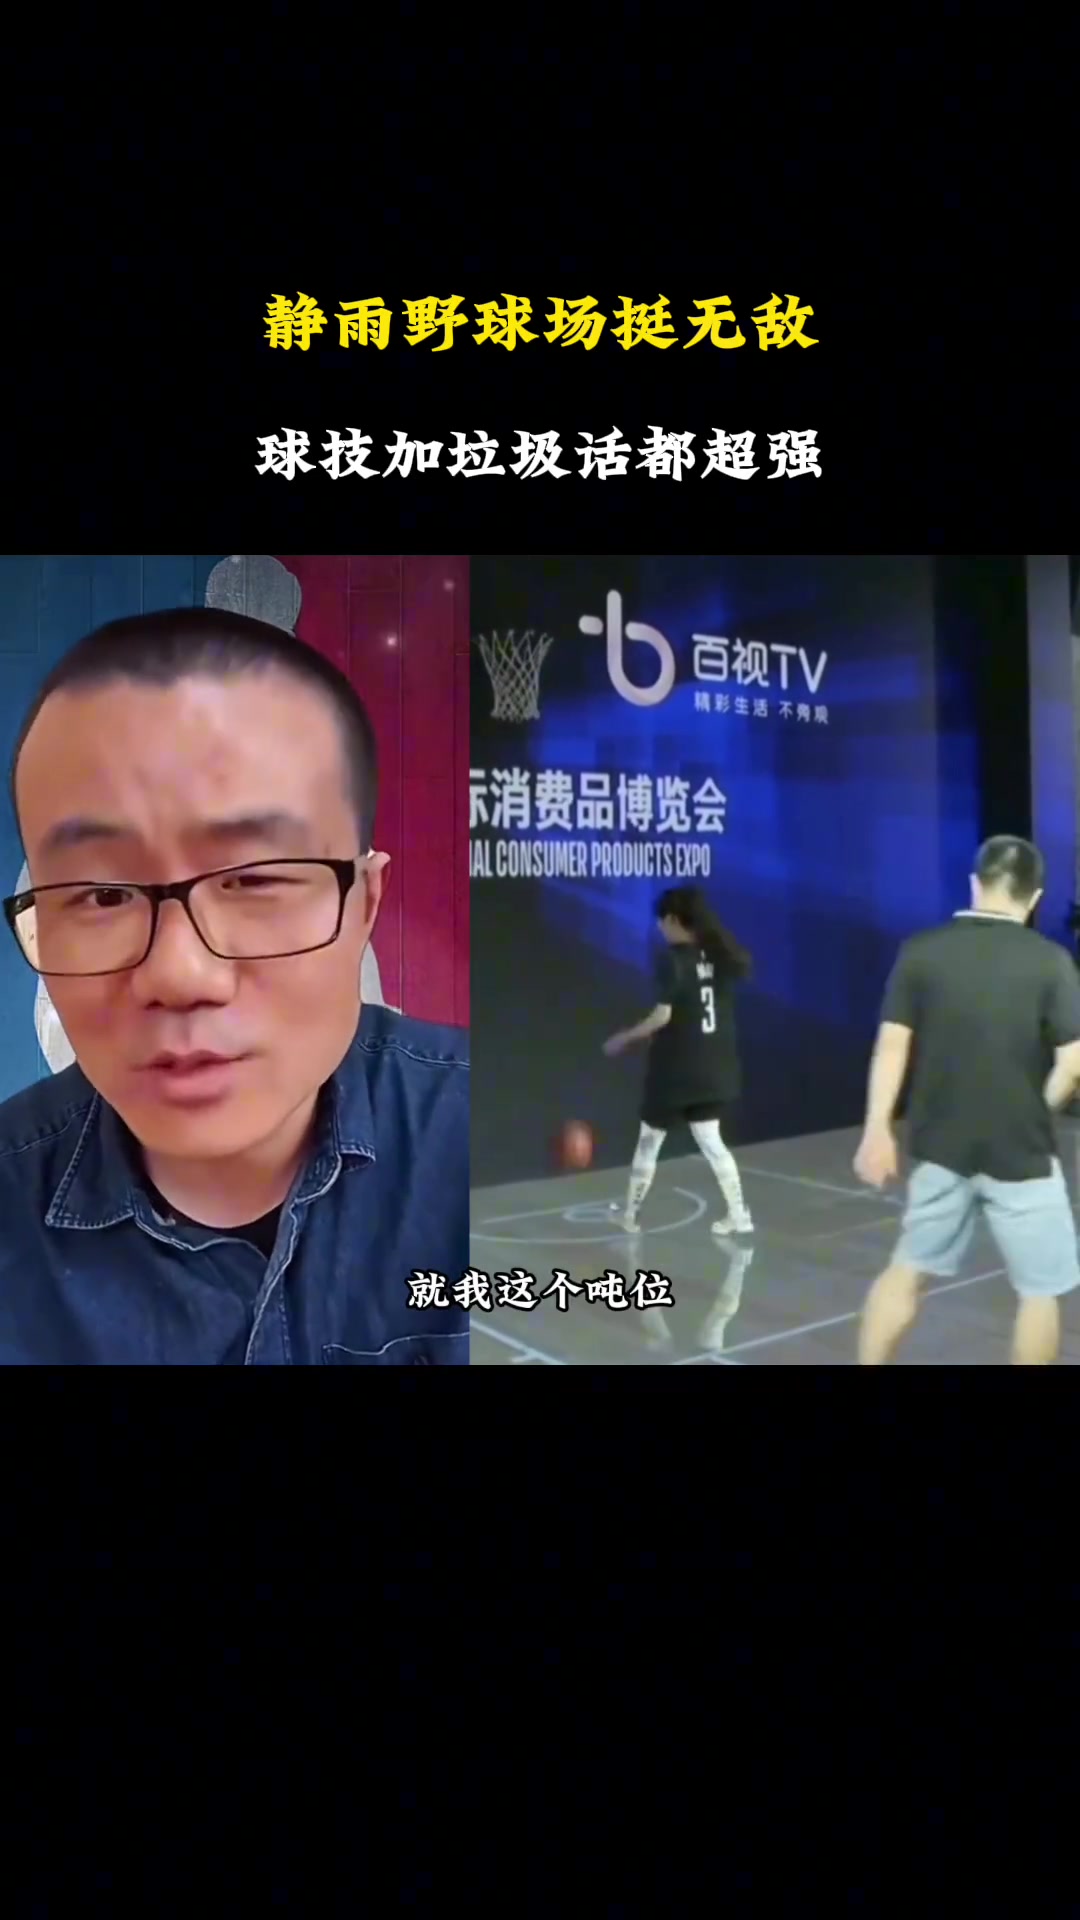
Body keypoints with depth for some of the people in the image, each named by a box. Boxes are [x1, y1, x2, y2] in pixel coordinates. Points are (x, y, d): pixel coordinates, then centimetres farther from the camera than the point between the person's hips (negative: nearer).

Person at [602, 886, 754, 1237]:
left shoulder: (672, 958, -15)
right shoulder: (717, 955, 4)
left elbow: (663, 1016, -18)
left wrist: (624, 1039, -7)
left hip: (675, 1069, -6)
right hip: (713, 1068, 6)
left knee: (649, 1142, 10)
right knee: (711, 1141, 15)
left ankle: (629, 1216, 20)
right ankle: (738, 1215, 11)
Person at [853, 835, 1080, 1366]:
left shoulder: (920, 950, -3)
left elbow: (893, 1045, -5)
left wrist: (877, 1129, -1)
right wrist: (1034, 1115, 7)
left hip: (941, 1146, 3)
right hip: (1020, 1153, -2)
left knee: (906, 1271, 18)